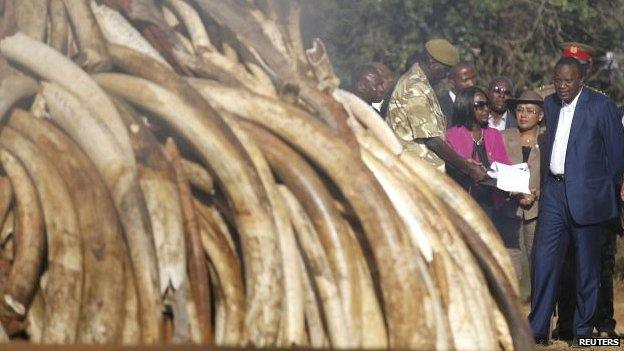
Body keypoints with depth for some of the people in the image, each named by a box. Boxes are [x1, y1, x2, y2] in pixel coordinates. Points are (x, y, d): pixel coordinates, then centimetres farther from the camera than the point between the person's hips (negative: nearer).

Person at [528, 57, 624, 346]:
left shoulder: (600, 105, -6)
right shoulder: (550, 105, 10)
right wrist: (549, 180, 10)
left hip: (585, 192, -4)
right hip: (554, 191, 4)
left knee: (587, 264, 5)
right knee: (544, 257, -3)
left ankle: (583, 329, 15)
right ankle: (537, 329, 0)